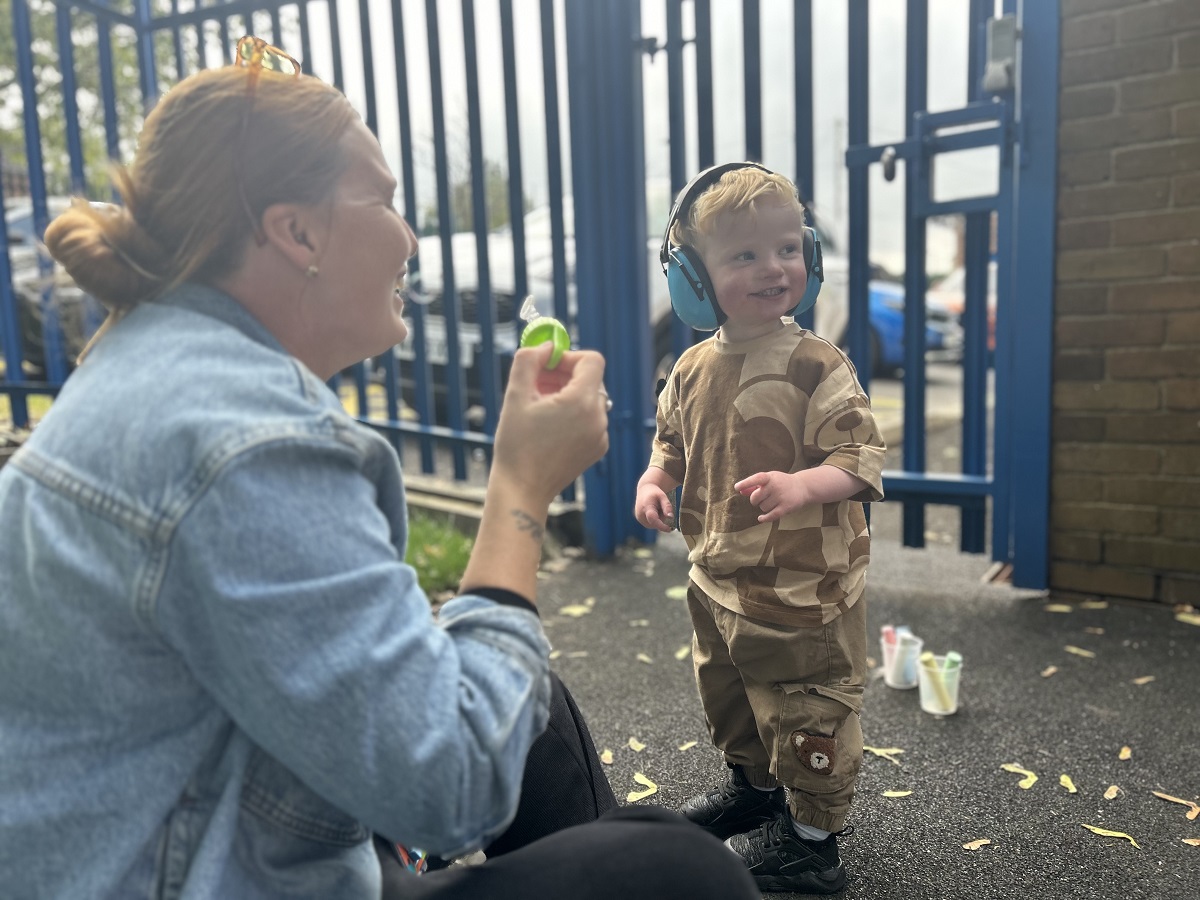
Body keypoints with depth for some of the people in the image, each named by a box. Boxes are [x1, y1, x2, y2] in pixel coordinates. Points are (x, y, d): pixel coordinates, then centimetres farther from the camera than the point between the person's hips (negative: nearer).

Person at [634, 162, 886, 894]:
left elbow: (863, 457, -18)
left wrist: (802, 485, -35)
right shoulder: (693, 371, 1)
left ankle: (812, 839, 30)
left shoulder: (817, 366, -16)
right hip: (719, 581, 7)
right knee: (727, 697, 26)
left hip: (804, 589, -6)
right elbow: (672, 440, 16)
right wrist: (655, 480, -4)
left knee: (806, 712, 8)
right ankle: (755, 787, 52)